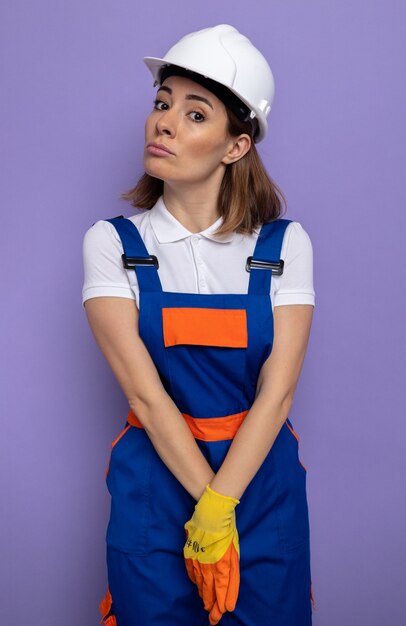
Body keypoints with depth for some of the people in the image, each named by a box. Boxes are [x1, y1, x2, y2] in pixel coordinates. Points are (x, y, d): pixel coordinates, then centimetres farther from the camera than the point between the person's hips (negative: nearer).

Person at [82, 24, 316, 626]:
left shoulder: (285, 244, -4)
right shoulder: (112, 242, -5)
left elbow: (277, 392, -11)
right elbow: (145, 392, -13)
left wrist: (219, 509, -19)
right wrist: (207, 502, -17)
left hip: (264, 480, 1)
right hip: (156, 479, 0)